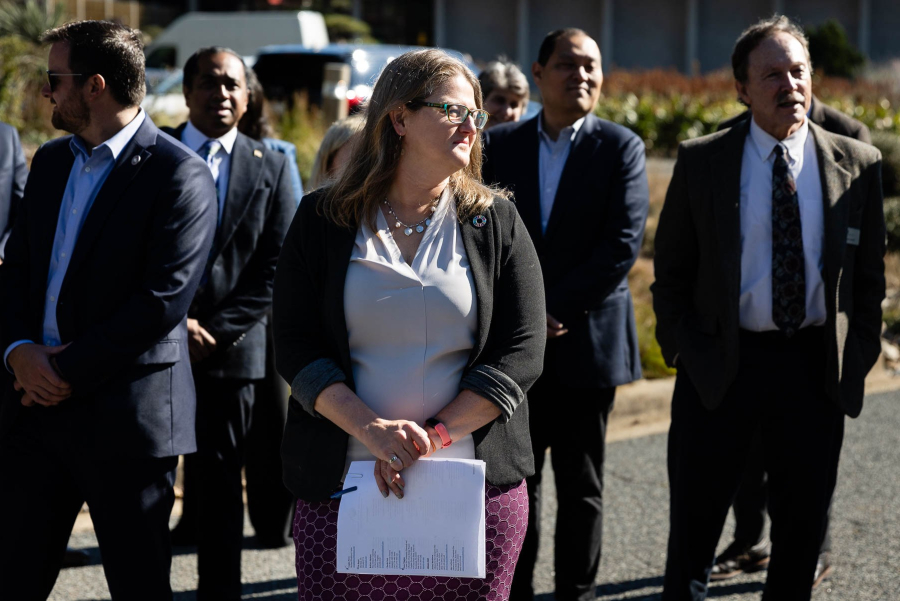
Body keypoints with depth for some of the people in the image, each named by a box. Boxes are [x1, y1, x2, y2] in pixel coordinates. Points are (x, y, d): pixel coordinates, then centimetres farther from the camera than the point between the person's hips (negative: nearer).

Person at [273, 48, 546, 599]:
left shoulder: (496, 223, 6)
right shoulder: (323, 221, 6)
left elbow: (521, 354, -1)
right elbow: (297, 348, -1)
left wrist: (431, 438, -12)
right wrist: (372, 429, -17)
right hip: (340, 491, 0)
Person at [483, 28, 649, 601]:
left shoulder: (621, 148, -1)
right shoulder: (500, 145, 8)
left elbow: (623, 244, -9)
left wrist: (555, 307, -13)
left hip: (588, 338, -2)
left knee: (582, 484, 5)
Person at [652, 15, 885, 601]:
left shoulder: (857, 163, 2)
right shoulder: (701, 162, -1)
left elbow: (870, 276, 8)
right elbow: (671, 277, 4)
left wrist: (857, 358, 1)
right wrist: (689, 355, -3)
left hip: (815, 369, 1)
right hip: (720, 368, -1)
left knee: (803, 529, 11)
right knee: (693, 531, 5)